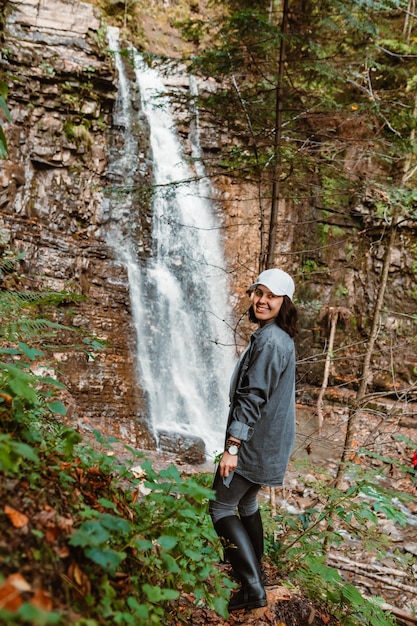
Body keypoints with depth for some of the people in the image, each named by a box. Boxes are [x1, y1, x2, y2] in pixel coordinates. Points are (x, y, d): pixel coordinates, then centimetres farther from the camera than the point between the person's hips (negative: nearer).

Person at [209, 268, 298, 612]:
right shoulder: (282, 337, 10)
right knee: (246, 502, 23)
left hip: (254, 442, -10)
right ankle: (255, 569, 37)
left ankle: (253, 588, 1)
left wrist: (232, 447, -24)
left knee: (221, 507, 0)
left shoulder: (268, 340, -21)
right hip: (269, 441, 10)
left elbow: (253, 397, -25)